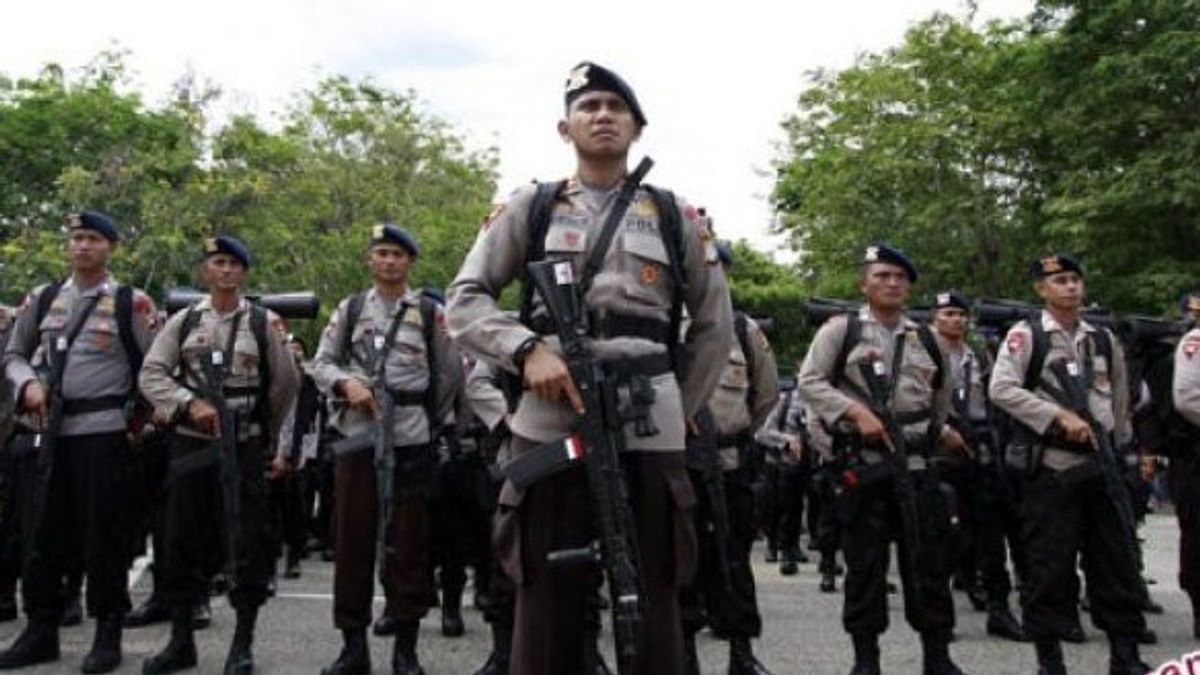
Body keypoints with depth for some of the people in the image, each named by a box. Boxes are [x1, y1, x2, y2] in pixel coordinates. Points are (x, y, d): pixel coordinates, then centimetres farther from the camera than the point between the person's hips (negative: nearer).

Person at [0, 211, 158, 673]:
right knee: (43, 530, 9)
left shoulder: (131, 303, -2)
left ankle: (108, 635, 10)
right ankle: (41, 631, 21)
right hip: (52, 429, 5)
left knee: (102, 531, 0)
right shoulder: (42, 299, 10)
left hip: (104, 429, -4)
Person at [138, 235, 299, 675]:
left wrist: (282, 445, 9)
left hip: (244, 447, -2)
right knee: (183, 541, 7)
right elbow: (151, 374, -1)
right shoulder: (183, 321, 7)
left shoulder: (263, 323, 3)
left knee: (248, 544, -2)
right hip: (189, 445, 2)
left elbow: (287, 386, 7)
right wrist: (190, 403, -18)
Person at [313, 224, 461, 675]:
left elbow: (451, 375, 10)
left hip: (412, 441, -1)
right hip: (356, 436, 1)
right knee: (352, 540, 4)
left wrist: (432, 419, 10)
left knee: (409, 544, 2)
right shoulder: (349, 309, 10)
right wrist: (347, 383, -10)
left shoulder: (430, 313, 6)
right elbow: (321, 364, 8)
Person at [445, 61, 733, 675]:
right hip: (549, 422, 0)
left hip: (649, 429, 1)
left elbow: (715, 326, 17)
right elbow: (464, 300, 6)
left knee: (653, 600, 5)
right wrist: (528, 349, -11)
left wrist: (678, 411, 11)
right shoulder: (529, 208, 11)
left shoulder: (675, 217, 14)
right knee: (546, 601, 4)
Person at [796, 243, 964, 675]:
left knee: (929, 560, 5)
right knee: (864, 563, 2)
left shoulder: (925, 339, 15)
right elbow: (808, 382, -5)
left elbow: (940, 396, 29)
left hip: (917, 464, 4)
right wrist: (856, 412, -14)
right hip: (863, 464, -4)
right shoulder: (841, 330, 1)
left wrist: (942, 433, 20)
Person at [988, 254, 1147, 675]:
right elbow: (1001, 390, -15)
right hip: (1051, 466, -5)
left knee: (1117, 561, 7)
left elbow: (1121, 399, 22)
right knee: (1049, 565, -1)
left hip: (1102, 464, 5)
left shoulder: (1103, 340, 14)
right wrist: (1061, 416, -19)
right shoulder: (1026, 335, -3)